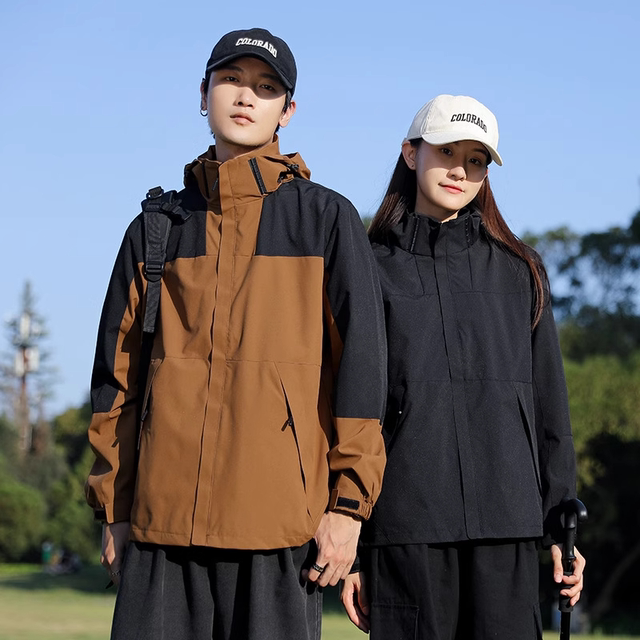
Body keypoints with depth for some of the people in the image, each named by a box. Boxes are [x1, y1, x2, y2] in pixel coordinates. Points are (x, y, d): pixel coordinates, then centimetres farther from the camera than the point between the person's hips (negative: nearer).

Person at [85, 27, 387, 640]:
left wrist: (348, 504, -5)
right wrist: (113, 509, 10)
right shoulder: (157, 227, 14)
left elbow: (360, 360, 1)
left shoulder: (327, 218, 6)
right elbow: (117, 375, 15)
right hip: (163, 518, 3)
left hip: (279, 516, -3)